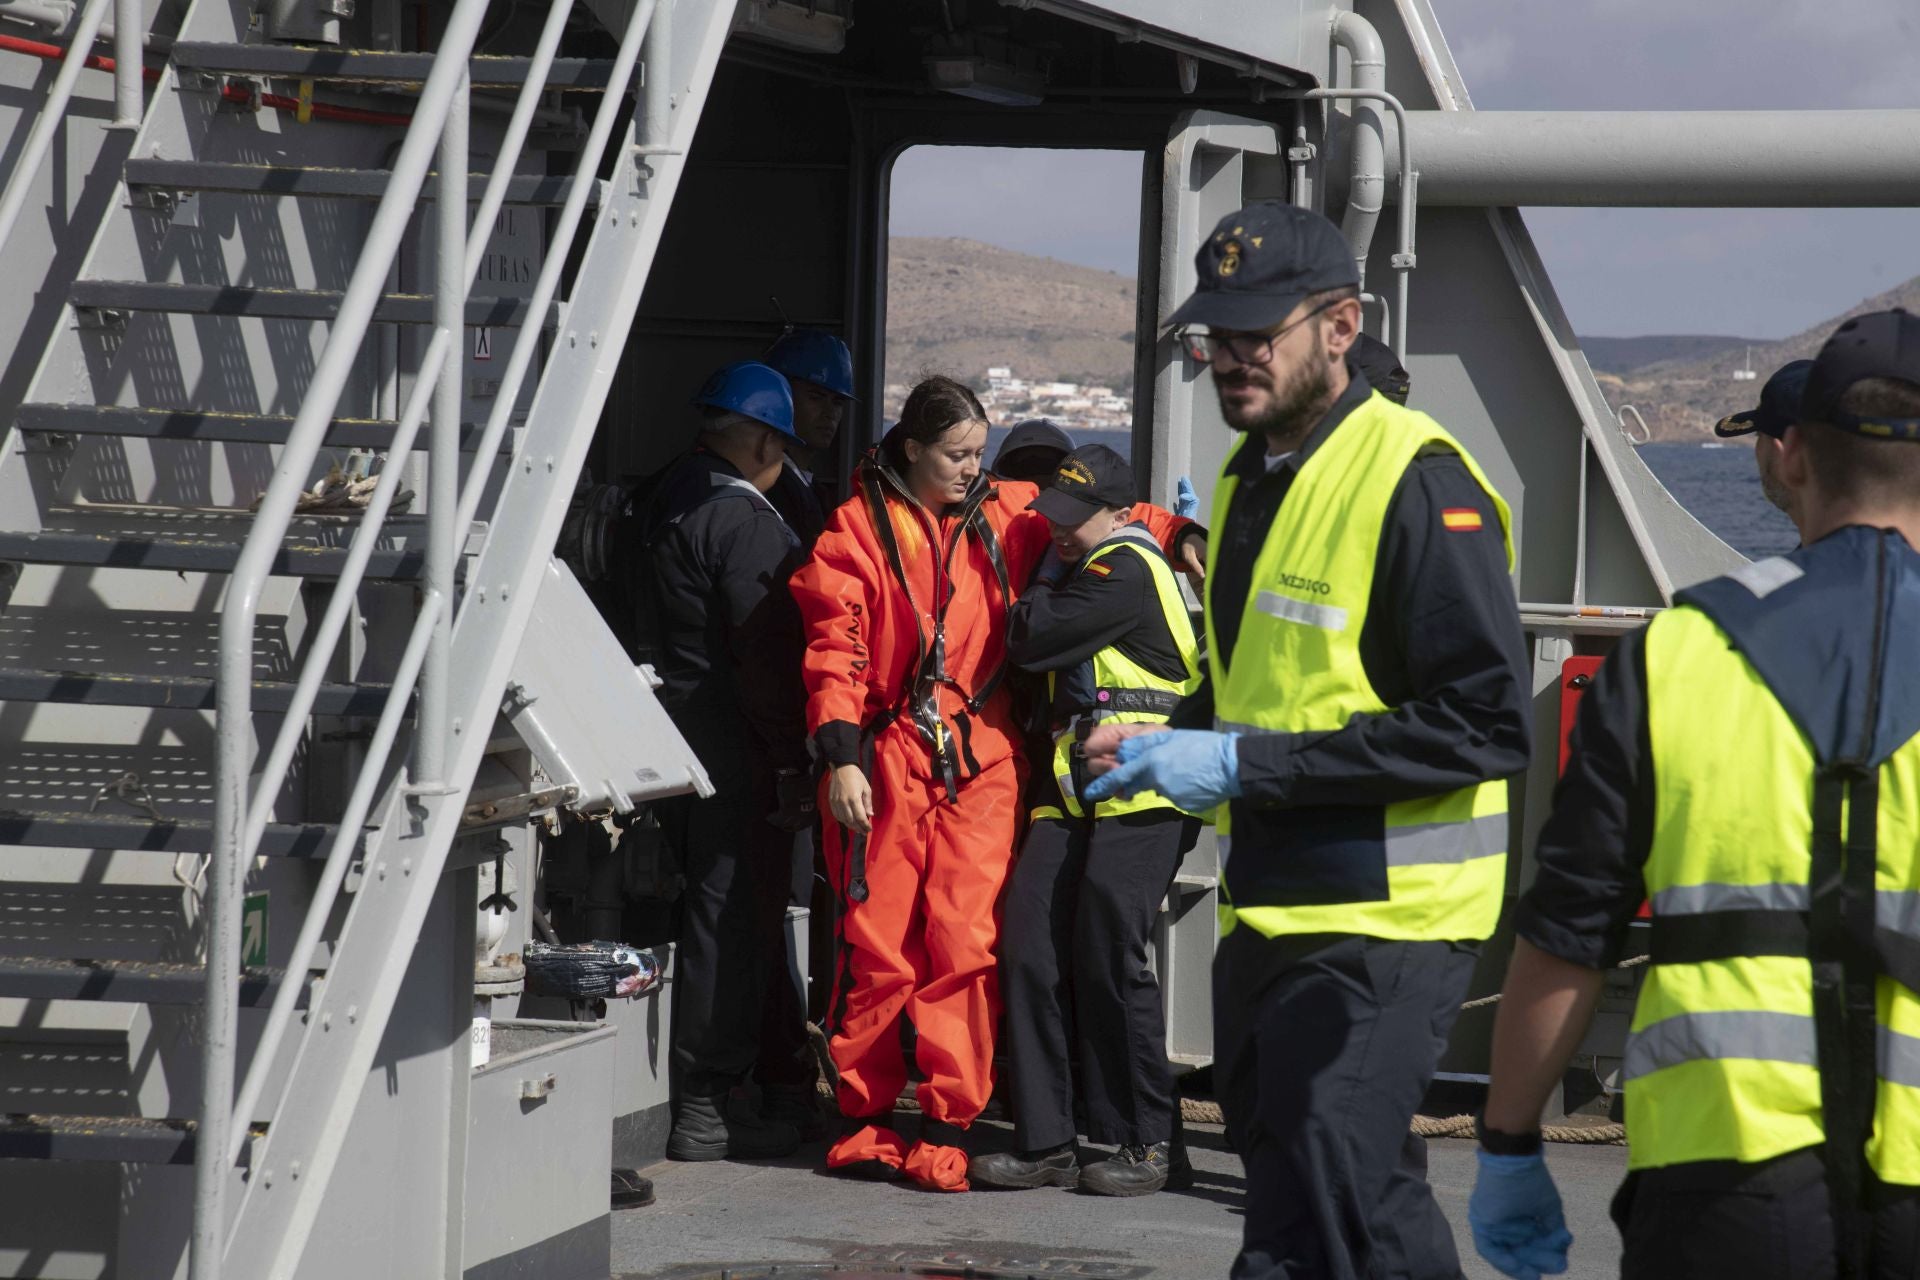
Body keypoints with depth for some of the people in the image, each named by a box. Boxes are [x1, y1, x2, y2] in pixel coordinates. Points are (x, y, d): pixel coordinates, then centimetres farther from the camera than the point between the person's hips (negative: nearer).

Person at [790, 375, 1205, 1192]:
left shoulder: (1003, 514, 12)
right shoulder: (860, 527, 3)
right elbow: (835, 647, -1)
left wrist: (1179, 536, 12)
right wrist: (841, 756, -9)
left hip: (979, 760, 2)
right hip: (886, 758, -2)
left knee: (966, 940, -7)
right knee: (876, 941, -1)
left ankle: (948, 1130, -4)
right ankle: (864, 1118, 12)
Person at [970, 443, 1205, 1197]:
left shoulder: (1126, 569, -6)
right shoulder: (1087, 570, 25)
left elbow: (1029, 641, -9)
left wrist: (1049, 572, 6)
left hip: (1140, 796, -9)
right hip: (1071, 789, 9)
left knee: (1107, 957, -11)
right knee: (1029, 949, -2)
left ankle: (1146, 1144, -1)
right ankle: (1046, 1144, 0)